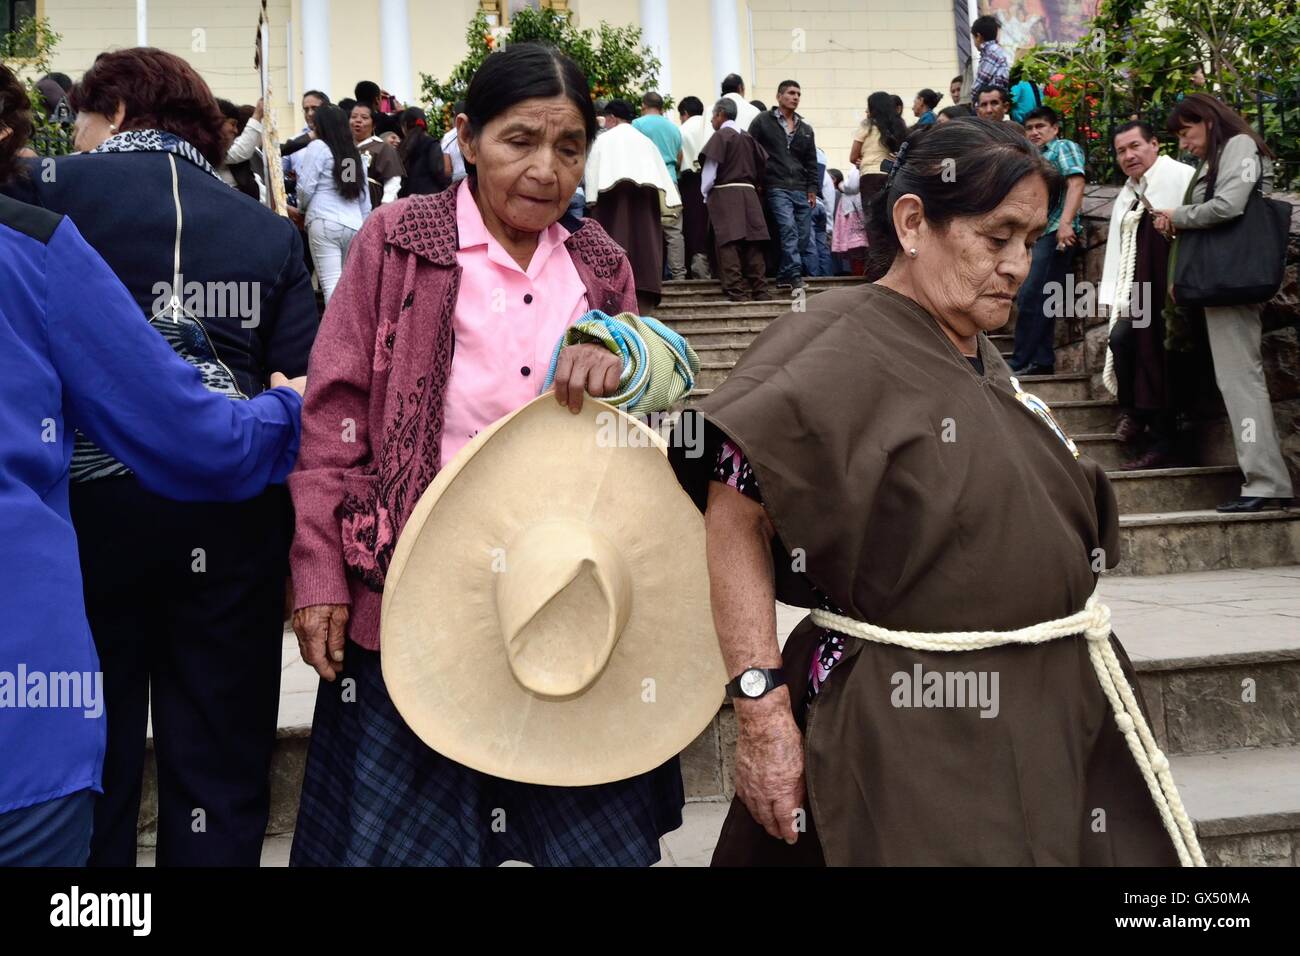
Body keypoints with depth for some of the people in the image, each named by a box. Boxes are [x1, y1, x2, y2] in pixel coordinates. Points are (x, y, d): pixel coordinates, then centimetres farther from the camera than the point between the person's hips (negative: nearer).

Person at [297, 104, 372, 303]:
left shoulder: (318, 147, 1)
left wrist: (302, 209, 17)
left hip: (325, 222, -6)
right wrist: (364, 226, 25)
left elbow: (306, 187, -2)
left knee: (331, 284, -12)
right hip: (354, 225, 6)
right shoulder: (356, 153, 21)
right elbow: (365, 198, 22)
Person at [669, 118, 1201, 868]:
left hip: (1045, 714, 8)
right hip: (919, 731, -8)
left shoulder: (980, 357, 10)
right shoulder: (849, 344, -15)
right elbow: (735, 514, -22)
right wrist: (763, 711, -27)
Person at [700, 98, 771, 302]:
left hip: (724, 193, -6)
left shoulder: (721, 136, -5)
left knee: (728, 244, -8)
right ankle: (760, 291, 4)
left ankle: (737, 291, -15)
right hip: (748, 192, 6)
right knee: (752, 243, 6)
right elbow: (762, 164, 11)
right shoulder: (748, 137, 12)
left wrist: (705, 193, 3)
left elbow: (710, 170, -9)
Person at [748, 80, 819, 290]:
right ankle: (795, 275, -25)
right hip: (777, 188, -5)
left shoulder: (805, 129, 21)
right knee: (788, 228, -21)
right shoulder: (762, 121, 6)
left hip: (801, 190, 6)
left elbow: (811, 162, 22)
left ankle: (784, 277, 9)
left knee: (802, 236, 0)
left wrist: (812, 189, 11)